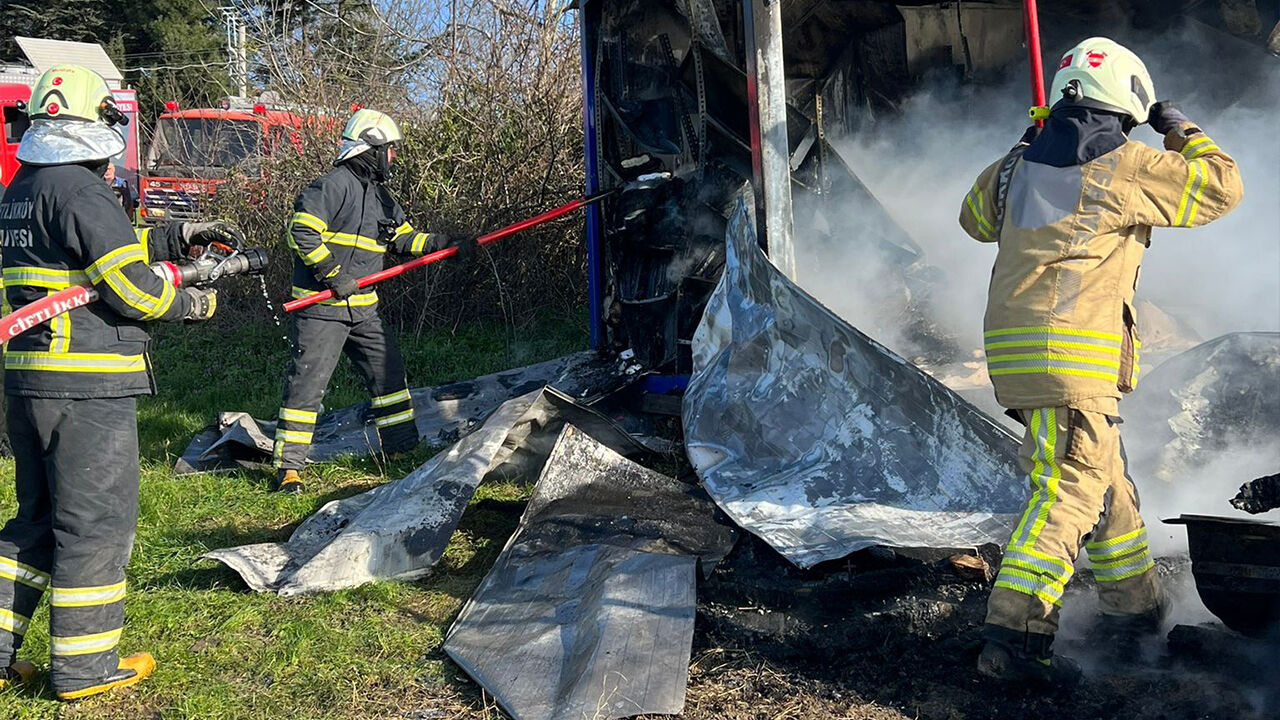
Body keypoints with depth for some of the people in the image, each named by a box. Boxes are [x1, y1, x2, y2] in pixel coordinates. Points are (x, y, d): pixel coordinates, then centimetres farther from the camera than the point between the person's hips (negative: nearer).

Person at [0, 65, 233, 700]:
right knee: (97, 519, 1)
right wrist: (195, 303, -1)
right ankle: (83, 667, 11)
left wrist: (176, 238, 21)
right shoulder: (80, 190, -15)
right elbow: (132, 290, -17)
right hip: (86, 384, -10)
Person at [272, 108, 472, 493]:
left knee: (389, 373, 12)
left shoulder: (379, 194, 16)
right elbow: (302, 231, -20)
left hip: (363, 308, 9)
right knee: (307, 384, -6)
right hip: (322, 306, -9)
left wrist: (449, 244, 14)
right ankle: (288, 466, 1)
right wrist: (333, 275, -20)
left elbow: (405, 238, 22)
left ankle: (403, 447, 25)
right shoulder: (334, 185, -13)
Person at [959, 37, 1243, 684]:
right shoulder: (1125, 168, -3)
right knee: (1070, 491, -10)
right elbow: (1222, 187, 7)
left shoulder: (1017, 166, 14)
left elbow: (976, 218, 32)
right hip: (1072, 350, -8)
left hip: (1014, 348, 8)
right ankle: (1013, 636, -17)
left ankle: (1135, 604, 34)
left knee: (1104, 475, 21)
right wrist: (1183, 134, 22)